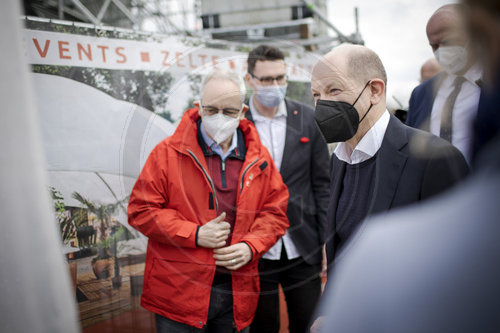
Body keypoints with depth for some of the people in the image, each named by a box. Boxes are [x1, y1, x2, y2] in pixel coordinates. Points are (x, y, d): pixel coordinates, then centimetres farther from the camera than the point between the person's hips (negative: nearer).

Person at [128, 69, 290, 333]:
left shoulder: (259, 158, 6)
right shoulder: (168, 153, -4)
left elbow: (276, 211, 10)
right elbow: (140, 210, -6)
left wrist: (251, 246, -8)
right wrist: (195, 235, -15)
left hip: (237, 290, 3)